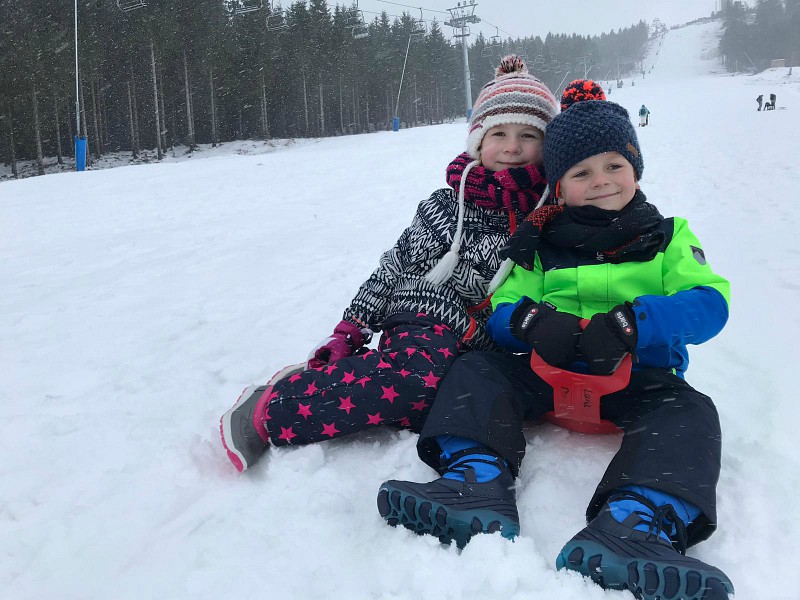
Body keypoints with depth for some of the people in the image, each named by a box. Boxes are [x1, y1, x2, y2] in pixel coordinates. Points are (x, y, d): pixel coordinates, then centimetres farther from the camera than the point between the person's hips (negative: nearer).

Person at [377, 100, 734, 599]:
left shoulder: (666, 238, 9)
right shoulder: (539, 244, 13)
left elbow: (710, 303, -6)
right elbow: (501, 310, 7)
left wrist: (631, 324, -26)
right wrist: (532, 321, -20)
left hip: (637, 376, -1)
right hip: (548, 368, 2)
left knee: (689, 414, -30)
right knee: (475, 370, -18)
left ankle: (633, 527, -54)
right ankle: (477, 488, -41)